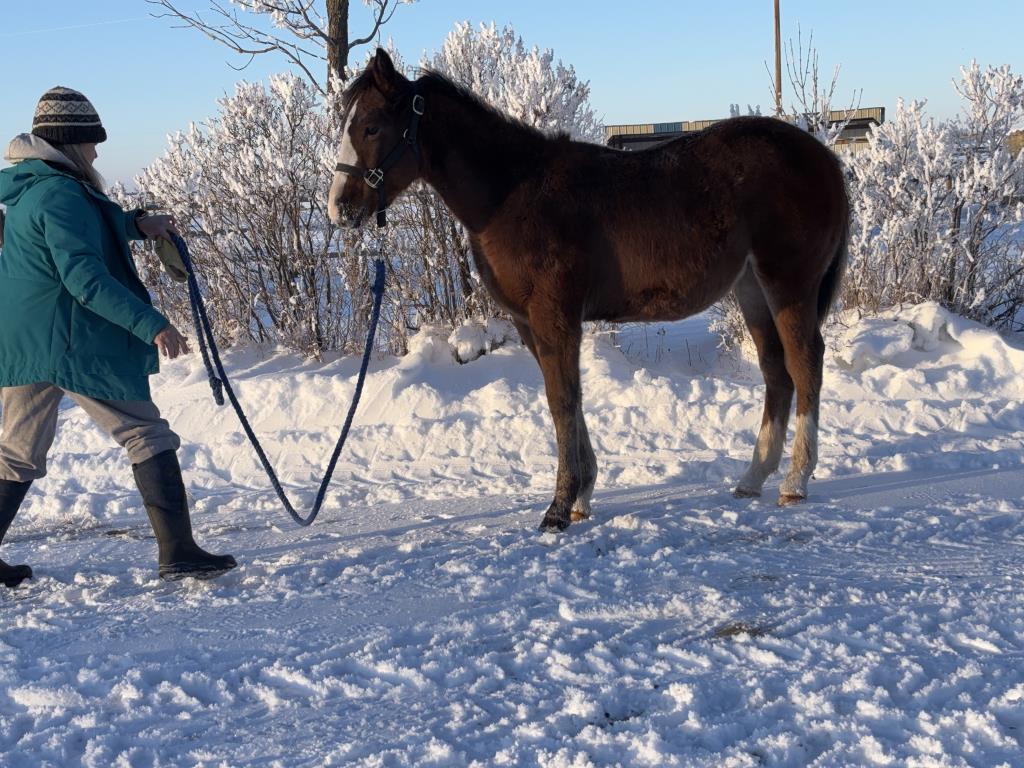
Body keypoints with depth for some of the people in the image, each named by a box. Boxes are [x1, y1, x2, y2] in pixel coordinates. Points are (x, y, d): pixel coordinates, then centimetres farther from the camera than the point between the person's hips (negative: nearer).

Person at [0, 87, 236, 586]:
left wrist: (136, 223, 12)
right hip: (76, 343, -9)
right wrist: (151, 324, -29)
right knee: (147, 436, 1)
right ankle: (178, 553, 2)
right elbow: (84, 277, -26)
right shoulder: (60, 195, -17)